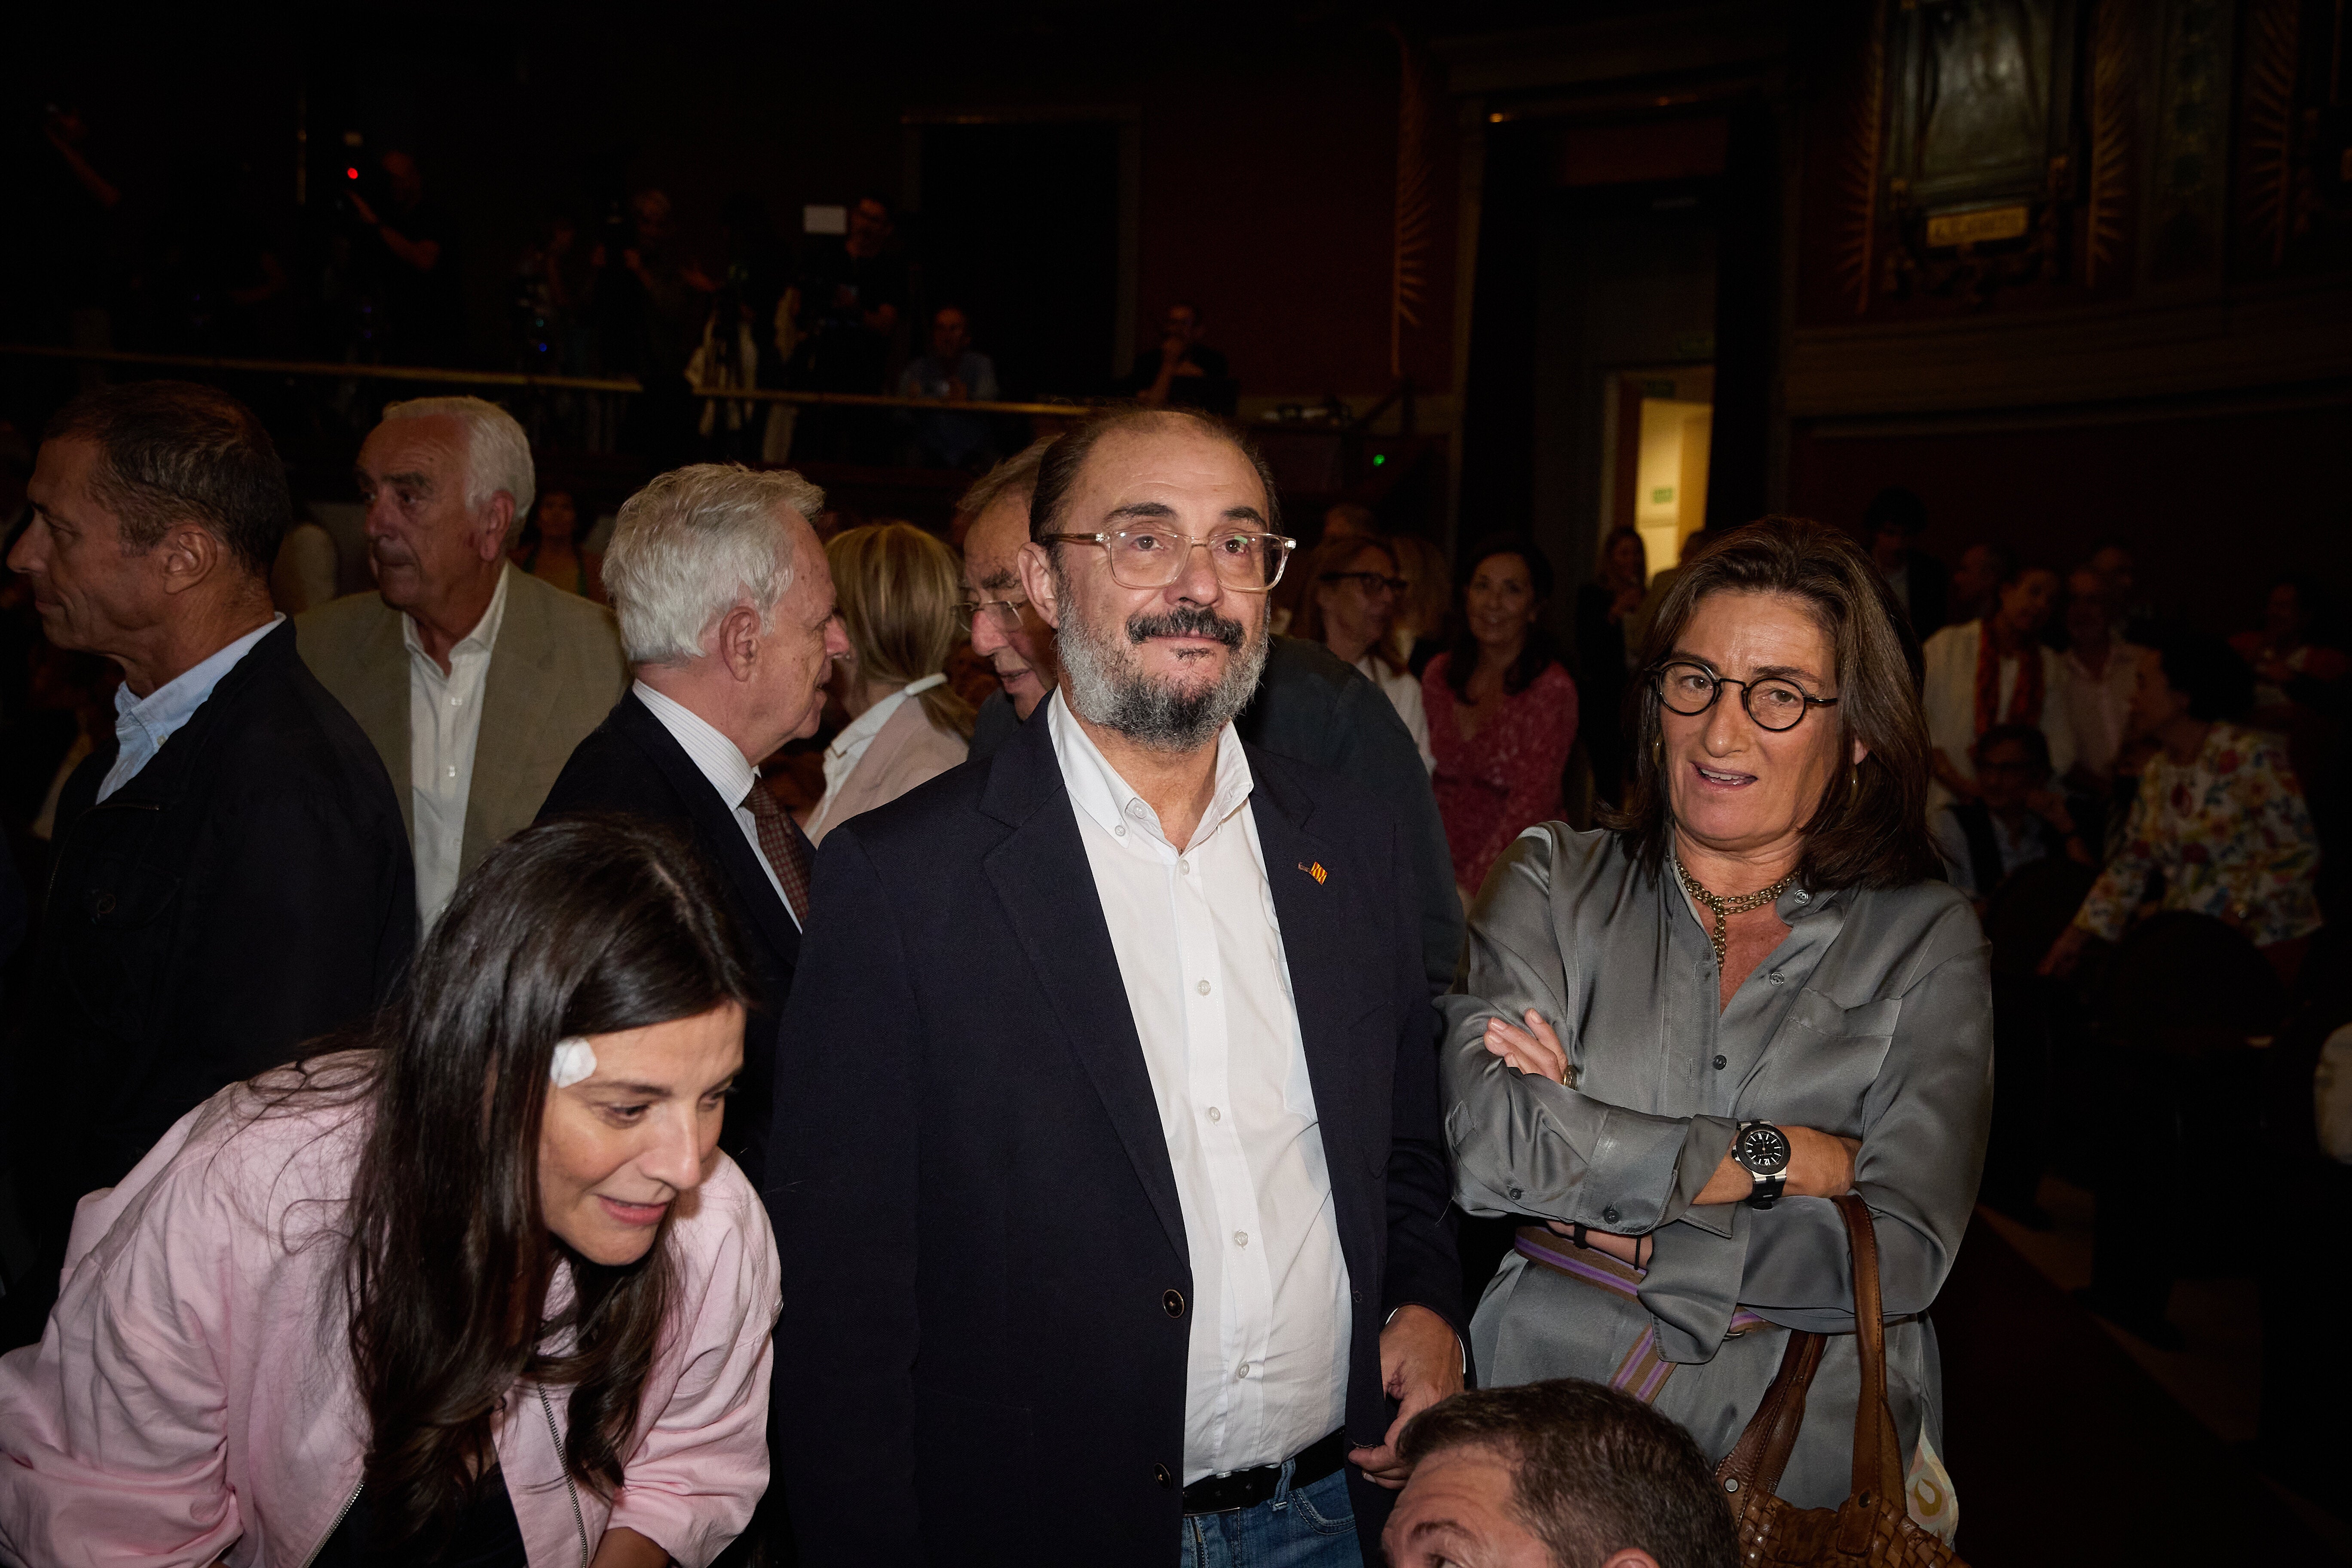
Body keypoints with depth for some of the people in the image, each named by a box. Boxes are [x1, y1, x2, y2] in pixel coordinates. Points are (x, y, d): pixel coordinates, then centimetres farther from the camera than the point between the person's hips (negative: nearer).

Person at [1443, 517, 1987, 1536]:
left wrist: (1618, 1224, -16)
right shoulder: (1553, 885, -3)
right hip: (1546, 1441, 0)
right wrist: (1790, 1159, -17)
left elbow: (1902, 1254, -14)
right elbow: (1489, 1145, -19)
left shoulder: (1925, 939, -3)